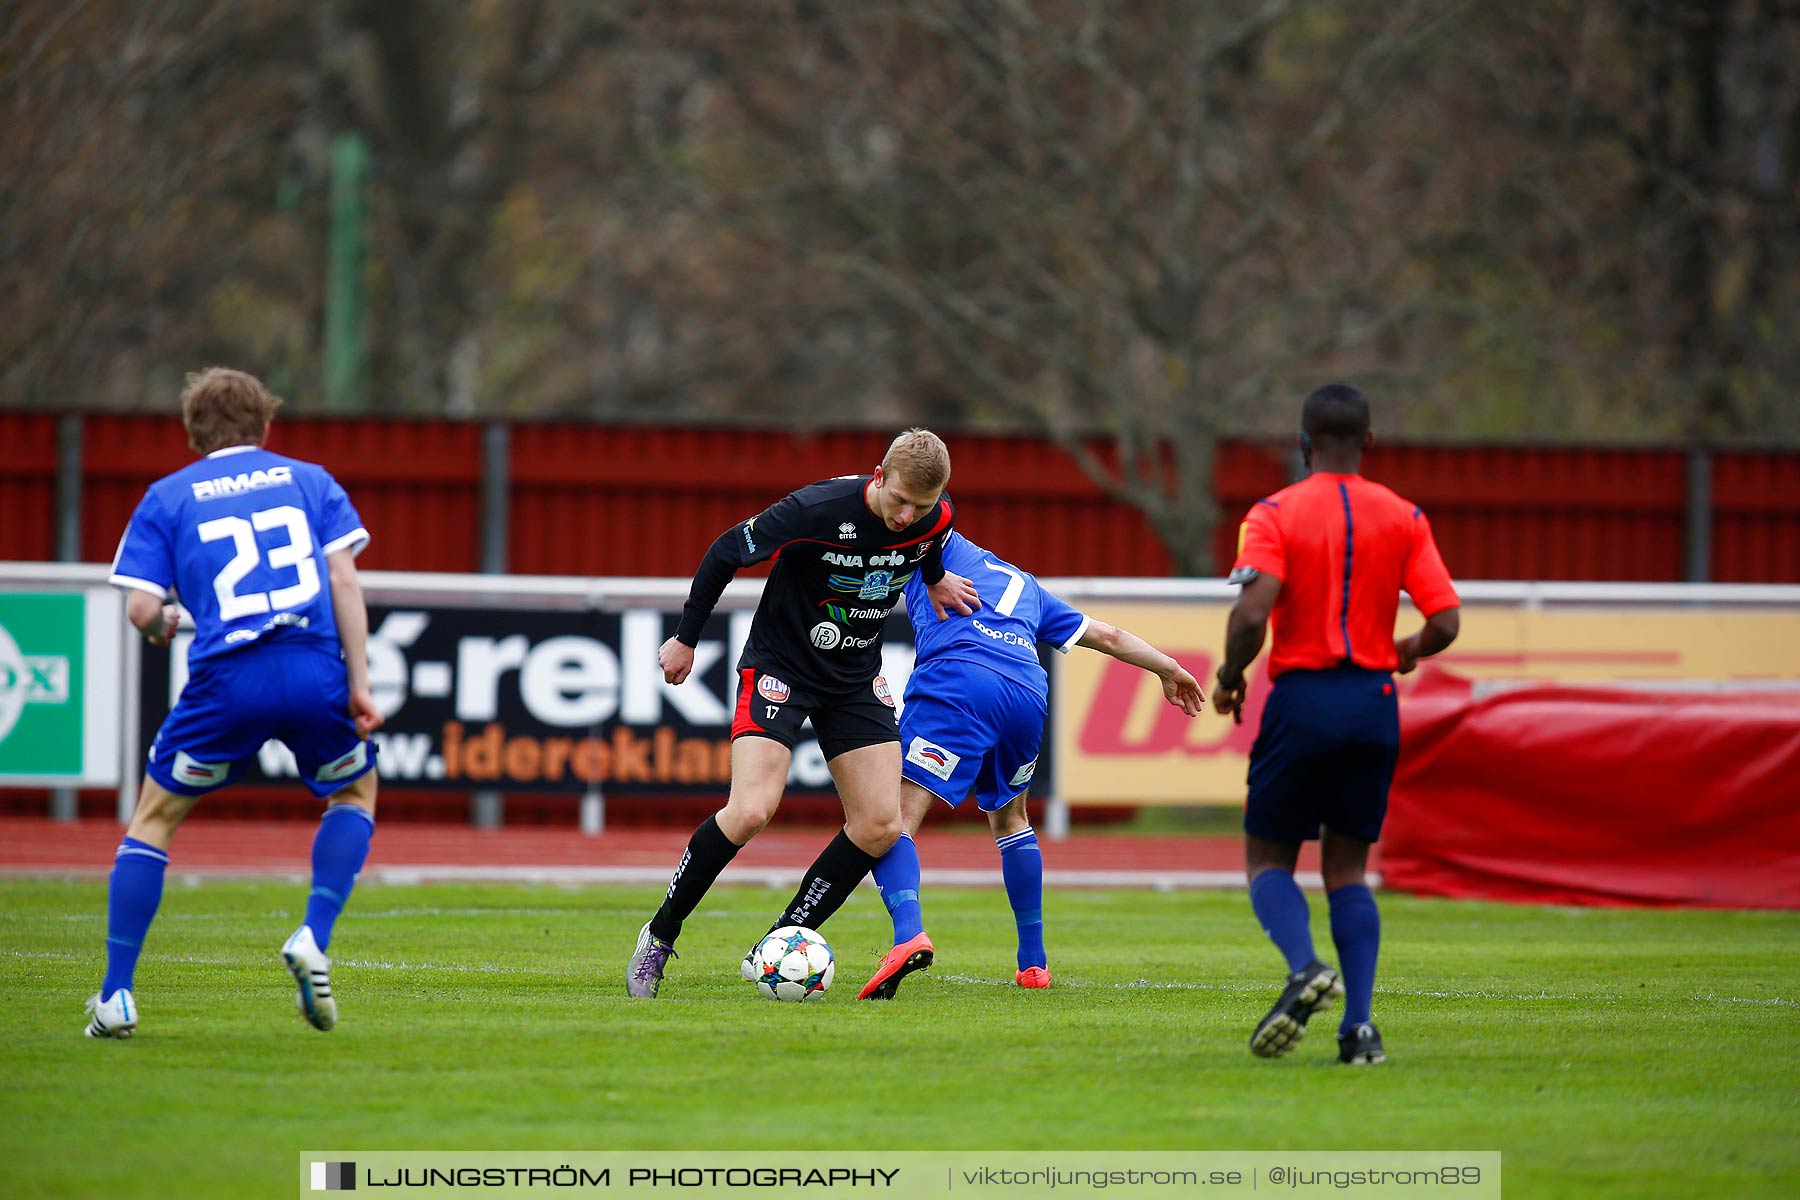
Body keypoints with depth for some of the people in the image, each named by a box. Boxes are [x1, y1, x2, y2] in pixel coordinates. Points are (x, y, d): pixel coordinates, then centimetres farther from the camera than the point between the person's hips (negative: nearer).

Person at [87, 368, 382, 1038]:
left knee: (155, 817, 16)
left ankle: (115, 997, 9)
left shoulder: (168, 497, 13)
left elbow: (143, 610, 3)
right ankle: (313, 940, 7)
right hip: (317, 669, 1)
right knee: (355, 792, 28)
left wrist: (162, 626, 27)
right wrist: (359, 684, 4)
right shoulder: (308, 480, 17)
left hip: (226, 680, -1)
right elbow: (344, 580, 5)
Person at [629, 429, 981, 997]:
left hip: (856, 677, 6)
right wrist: (685, 639, -6)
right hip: (780, 666, -6)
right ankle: (659, 936, -3)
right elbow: (728, 551, -13)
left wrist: (934, 578, 30)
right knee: (751, 810, -22)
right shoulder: (819, 508, -26)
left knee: (880, 826, -7)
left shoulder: (935, 520, -11)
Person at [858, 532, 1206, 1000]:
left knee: (894, 818, -12)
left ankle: (908, 931, -39)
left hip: (959, 673, -5)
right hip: (1030, 696, 5)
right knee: (1009, 817, 30)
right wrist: (1169, 669, 55)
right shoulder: (1026, 585, 37)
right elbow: (1107, 635, 44)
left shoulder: (943, 547, 26)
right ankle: (1034, 962, 32)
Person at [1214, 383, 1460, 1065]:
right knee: (1346, 868, 13)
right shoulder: (1404, 518, 4)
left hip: (1302, 701, -3)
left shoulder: (1275, 515, -6)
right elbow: (1444, 621, -2)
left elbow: (1251, 614, -18)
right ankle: (1359, 1025, -1)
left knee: (1267, 858, 9)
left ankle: (1304, 967, -21)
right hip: (1375, 702, 3)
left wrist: (1229, 679, 0)